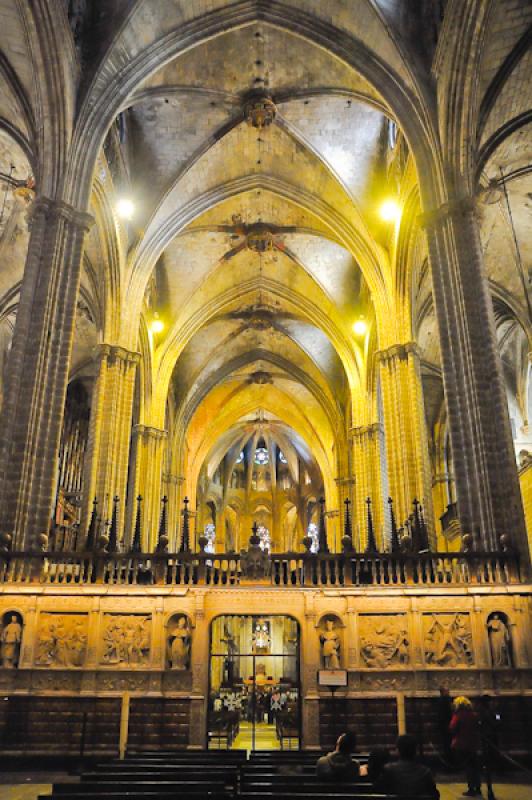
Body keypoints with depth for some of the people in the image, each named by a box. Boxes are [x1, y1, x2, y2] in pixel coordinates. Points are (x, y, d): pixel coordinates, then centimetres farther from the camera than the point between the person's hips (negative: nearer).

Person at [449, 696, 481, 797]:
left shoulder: (458, 715, -14)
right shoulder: (474, 715, 4)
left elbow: (452, 729, -17)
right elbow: (478, 729, 10)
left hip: (461, 745, -5)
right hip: (473, 744, 6)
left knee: (467, 767, 1)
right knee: (475, 766, 15)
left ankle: (471, 789, 2)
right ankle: (478, 789, 19)